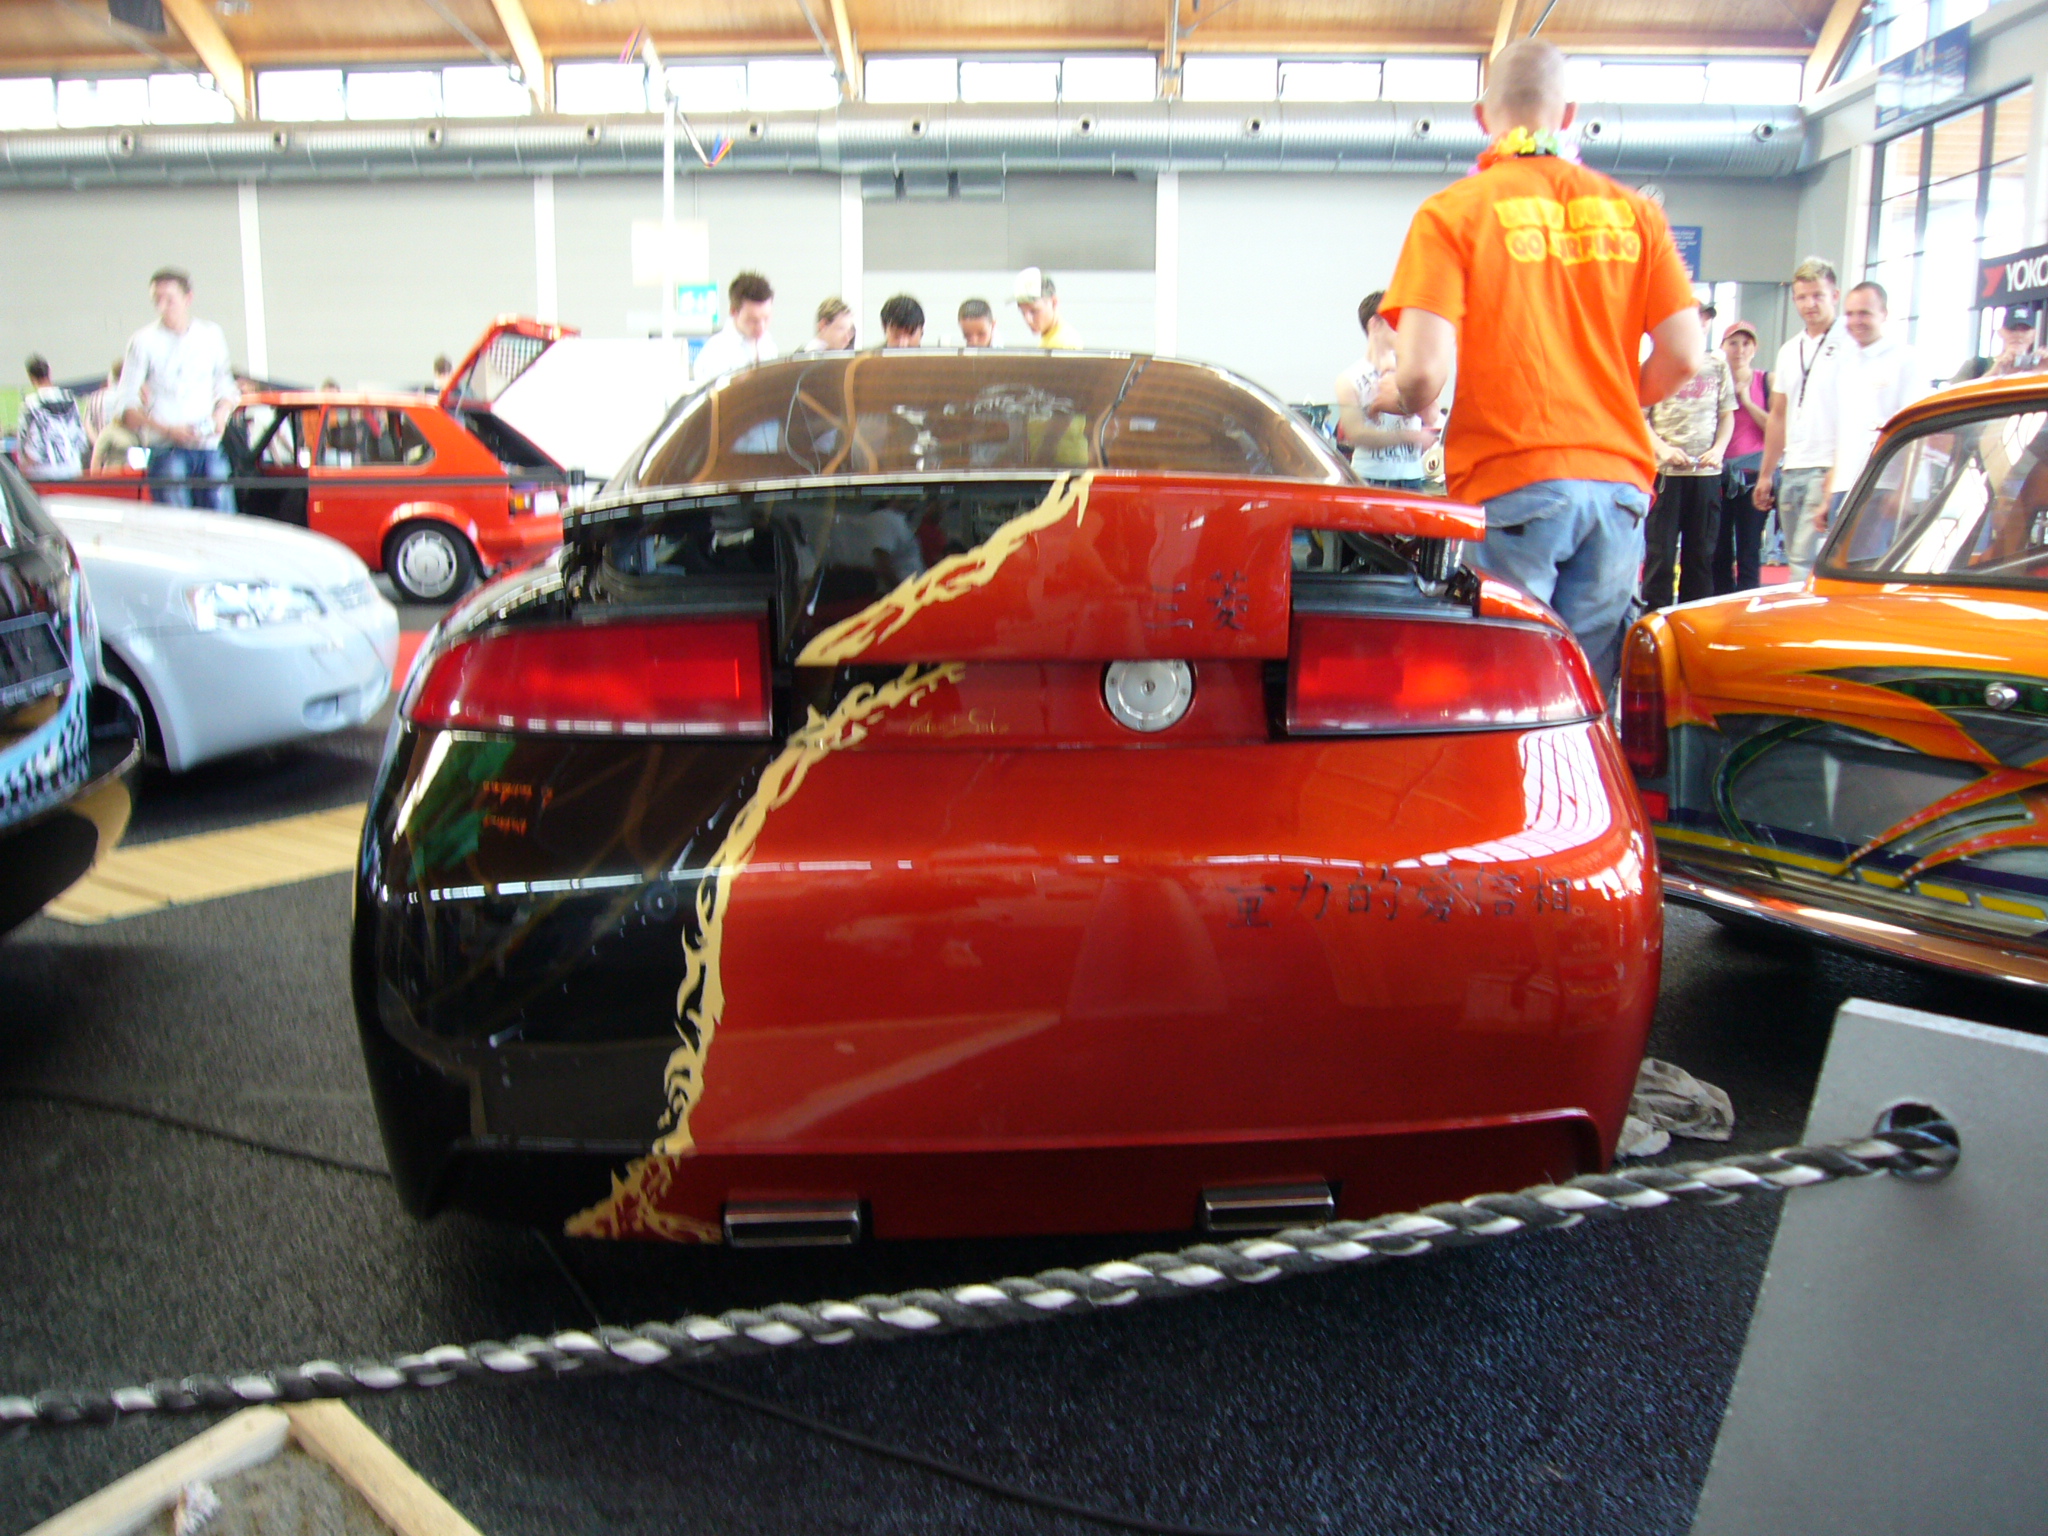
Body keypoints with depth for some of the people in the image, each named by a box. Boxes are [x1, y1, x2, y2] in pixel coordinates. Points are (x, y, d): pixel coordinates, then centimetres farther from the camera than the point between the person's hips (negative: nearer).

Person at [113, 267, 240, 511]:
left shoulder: (211, 335, 13)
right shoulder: (144, 341, 2)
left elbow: (227, 387, 22)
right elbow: (127, 406, 1)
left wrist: (221, 414, 0)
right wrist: (168, 430, -13)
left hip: (210, 448, 3)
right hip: (167, 451, -3)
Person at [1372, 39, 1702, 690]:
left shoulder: (1452, 212, -2)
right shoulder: (1633, 212, 10)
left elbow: (1424, 369, -12)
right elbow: (1683, 355, 7)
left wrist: (1400, 399, 11)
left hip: (1512, 488, -4)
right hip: (1618, 480, 4)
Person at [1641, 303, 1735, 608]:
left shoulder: (1717, 365, 13)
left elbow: (1727, 415, 14)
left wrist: (1718, 450, -4)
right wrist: (1663, 449, -13)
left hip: (1707, 472, 3)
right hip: (1665, 471, -3)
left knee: (1701, 554, 5)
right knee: (1660, 552, -2)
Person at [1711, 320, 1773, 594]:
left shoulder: (1767, 381, 3)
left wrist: (1747, 401, -10)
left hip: (1753, 476, -2)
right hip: (1719, 475, 2)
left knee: (1748, 553, -2)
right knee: (1719, 552, 5)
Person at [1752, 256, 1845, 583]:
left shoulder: (1848, 346, -5)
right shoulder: (1789, 351, 18)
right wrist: (1765, 474, 20)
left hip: (1828, 471, -7)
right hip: (1791, 471, 8)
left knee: (1806, 563, -15)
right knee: (1796, 560, 9)